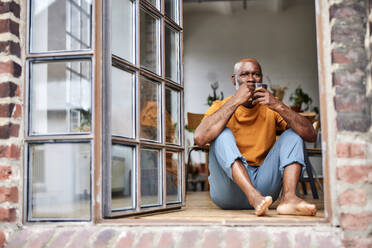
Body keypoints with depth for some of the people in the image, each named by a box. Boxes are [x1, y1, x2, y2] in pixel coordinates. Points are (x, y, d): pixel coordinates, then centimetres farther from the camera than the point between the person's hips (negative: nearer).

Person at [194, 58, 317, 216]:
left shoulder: (271, 109, 6)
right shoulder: (220, 107, -1)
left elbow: (311, 135, -8)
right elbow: (199, 138, -24)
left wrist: (278, 106, -21)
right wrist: (235, 101, -24)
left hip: (263, 186, 3)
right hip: (228, 191, -2)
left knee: (293, 133, -7)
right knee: (223, 134, -23)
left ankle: (288, 198, -28)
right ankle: (254, 197, -37)